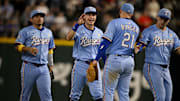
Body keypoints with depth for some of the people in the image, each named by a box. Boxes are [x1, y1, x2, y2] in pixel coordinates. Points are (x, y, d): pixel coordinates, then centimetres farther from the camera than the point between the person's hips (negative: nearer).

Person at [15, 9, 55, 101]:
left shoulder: (48, 32, 18)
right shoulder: (25, 31, 3)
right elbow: (17, 46, -6)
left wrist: (51, 65, 19)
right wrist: (28, 49, -24)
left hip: (43, 68, 3)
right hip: (29, 67, -3)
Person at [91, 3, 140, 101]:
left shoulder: (114, 23, -4)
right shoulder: (136, 27, 15)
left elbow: (105, 42, -11)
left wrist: (96, 59, -10)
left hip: (115, 59, -5)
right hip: (130, 62, 6)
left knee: (108, 91, -2)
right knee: (124, 93, 9)